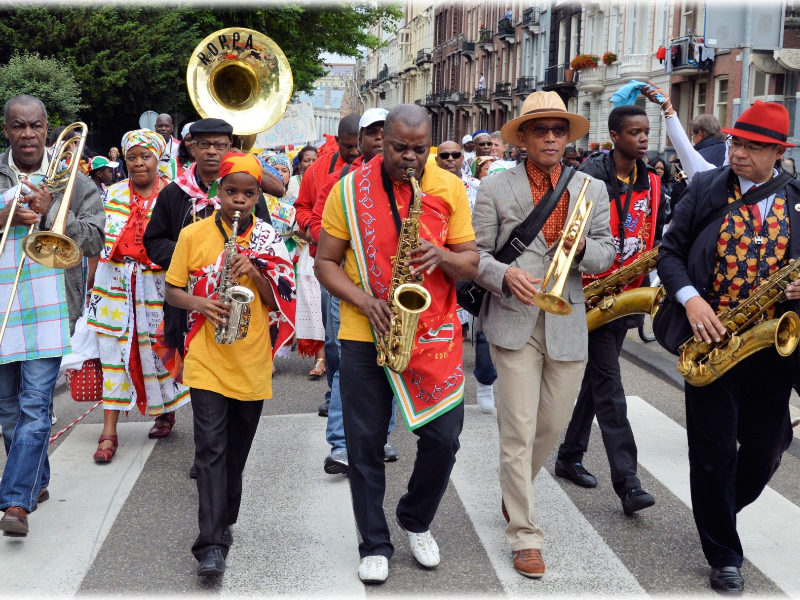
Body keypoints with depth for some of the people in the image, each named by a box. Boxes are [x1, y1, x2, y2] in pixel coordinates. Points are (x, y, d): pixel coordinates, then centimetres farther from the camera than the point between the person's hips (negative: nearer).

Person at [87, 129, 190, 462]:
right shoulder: (112, 193, 7)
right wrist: (91, 283, 10)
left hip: (155, 285, -2)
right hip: (114, 282, 2)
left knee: (158, 350, 6)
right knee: (113, 351, 0)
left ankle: (166, 410, 32)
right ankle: (109, 431, 3)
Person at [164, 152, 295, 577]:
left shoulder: (268, 239, 3)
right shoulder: (193, 235, -1)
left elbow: (282, 299, 1)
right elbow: (172, 291, 5)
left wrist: (254, 271, -15)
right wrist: (198, 303, -15)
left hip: (252, 361, 2)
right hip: (207, 358, -2)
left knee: (236, 449, 13)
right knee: (211, 447, -10)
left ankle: (223, 524, 31)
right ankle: (212, 544, -11)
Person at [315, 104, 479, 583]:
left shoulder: (450, 189, 2)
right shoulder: (349, 190, -2)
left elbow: (471, 265, 4)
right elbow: (326, 262, 2)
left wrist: (441, 255, -17)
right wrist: (363, 300, -14)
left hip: (434, 333, 1)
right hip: (365, 335, -1)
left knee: (444, 439, 2)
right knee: (365, 445, 4)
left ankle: (417, 521, 29)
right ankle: (376, 544, 21)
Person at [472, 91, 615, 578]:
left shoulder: (592, 189, 10)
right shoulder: (496, 187, 2)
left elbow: (607, 254, 8)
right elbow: (476, 253, 0)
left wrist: (583, 247, -15)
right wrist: (505, 275, -20)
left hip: (568, 323, 3)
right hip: (514, 321, -3)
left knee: (553, 425, 13)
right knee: (518, 431, -2)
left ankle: (516, 487, 41)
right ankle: (525, 535, 7)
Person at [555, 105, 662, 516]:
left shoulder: (652, 182, 10)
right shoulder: (591, 177, -11)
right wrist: (585, 272, -18)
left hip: (627, 295, 7)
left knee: (594, 380, 16)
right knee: (609, 387, -8)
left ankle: (570, 457, 29)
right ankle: (627, 483, -10)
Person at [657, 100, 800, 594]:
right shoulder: (705, 189, 0)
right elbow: (671, 252, 2)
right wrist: (690, 298, -14)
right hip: (712, 337, -2)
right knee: (714, 451, 2)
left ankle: (720, 514, 39)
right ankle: (724, 555, 19)